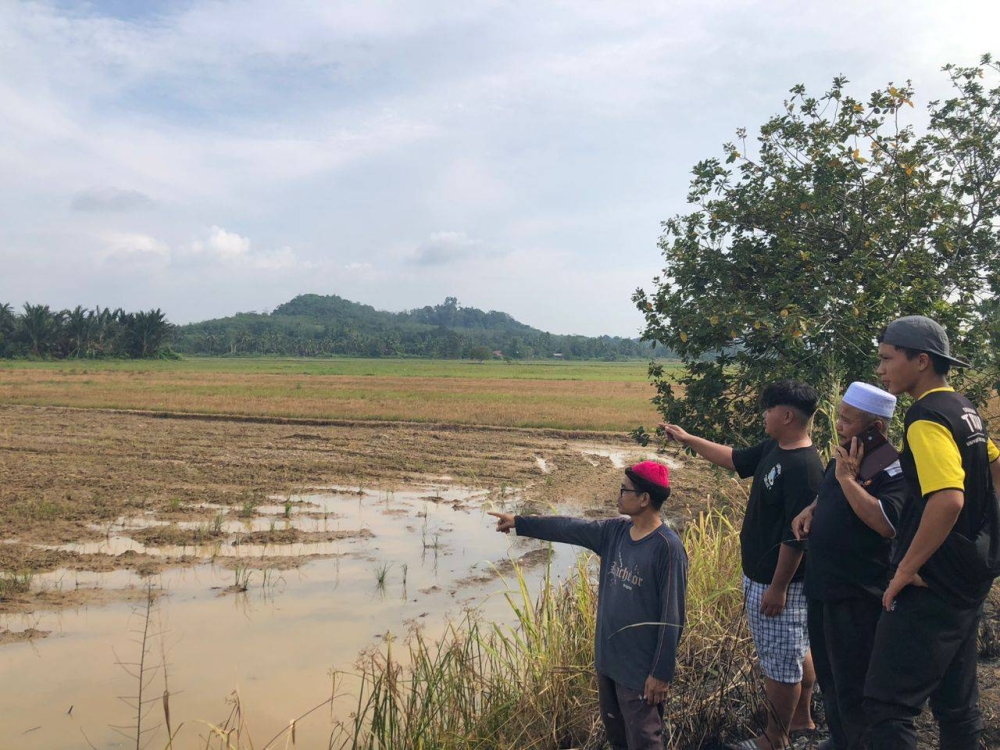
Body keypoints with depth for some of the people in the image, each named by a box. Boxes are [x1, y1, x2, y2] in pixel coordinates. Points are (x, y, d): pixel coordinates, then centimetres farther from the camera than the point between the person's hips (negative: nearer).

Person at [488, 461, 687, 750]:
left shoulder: (667, 547, -21)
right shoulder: (614, 531, 1)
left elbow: (672, 616, -19)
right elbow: (568, 528, 12)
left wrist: (661, 673, -18)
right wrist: (519, 522, 17)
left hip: (641, 669, -7)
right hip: (608, 659, 8)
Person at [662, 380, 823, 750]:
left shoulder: (804, 468, -26)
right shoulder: (773, 449, 3)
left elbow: (796, 537, -26)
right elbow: (734, 458, 21)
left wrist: (778, 588, -21)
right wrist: (687, 438, 22)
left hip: (779, 581, -10)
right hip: (761, 573, 10)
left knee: (779, 660, 6)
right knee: (798, 651, 23)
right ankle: (801, 719, 39)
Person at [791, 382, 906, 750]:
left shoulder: (891, 468, -18)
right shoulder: (842, 456, 9)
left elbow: (887, 524, -32)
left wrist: (847, 478, -27)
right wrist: (810, 510, 4)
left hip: (857, 595, -9)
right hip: (823, 586, 9)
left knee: (853, 686, 1)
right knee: (828, 677, 22)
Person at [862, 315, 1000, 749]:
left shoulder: (927, 419, -19)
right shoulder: (964, 411, 11)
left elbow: (947, 500, -31)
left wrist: (905, 569, -23)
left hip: (933, 583, -10)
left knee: (888, 704, -6)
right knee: (957, 701, 18)